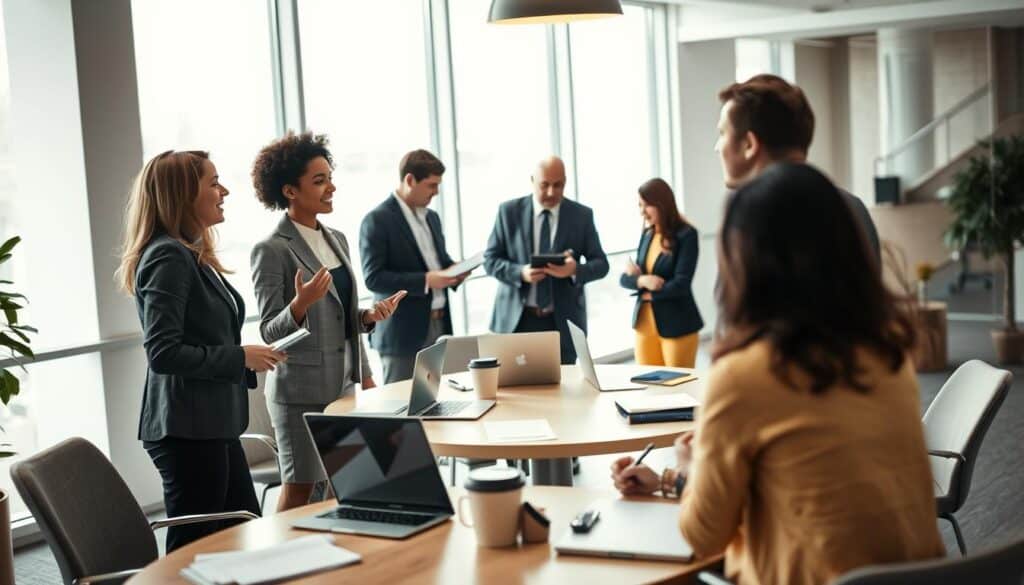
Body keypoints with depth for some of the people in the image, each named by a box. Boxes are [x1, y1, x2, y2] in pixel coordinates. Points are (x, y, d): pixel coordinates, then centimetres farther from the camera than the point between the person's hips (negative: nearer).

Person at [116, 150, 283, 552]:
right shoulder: (168, 257, -16)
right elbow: (163, 352, -23)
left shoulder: (192, 255, 13)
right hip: (187, 429, -10)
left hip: (211, 424, 10)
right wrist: (240, 358, -16)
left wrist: (246, 360, 8)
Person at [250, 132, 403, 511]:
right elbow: (269, 332, -11)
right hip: (302, 391, -7)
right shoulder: (272, 250, -11)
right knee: (299, 492, -1)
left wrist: (370, 315, 2)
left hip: (344, 384, 7)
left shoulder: (337, 240, 11)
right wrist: (300, 304, -29)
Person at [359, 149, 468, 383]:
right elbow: (373, 278, -15)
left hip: (440, 326, 7)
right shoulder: (377, 221, -9)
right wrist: (425, 280, -21)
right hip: (403, 333, -7)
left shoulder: (432, 217, 15)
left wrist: (456, 270, 3)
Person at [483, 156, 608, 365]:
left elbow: (600, 263, 4)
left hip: (563, 321, 1)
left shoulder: (582, 215, 3)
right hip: (517, 319, 0)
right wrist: (520, 273, -17)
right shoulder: (509, 212, 2)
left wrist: (575, 270, -19)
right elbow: (490, 259, 3)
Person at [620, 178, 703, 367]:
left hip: (676, 325, -6)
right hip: (645, 323, 6)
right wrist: (642, 281, -16)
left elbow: (681, 284, -17)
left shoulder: (686, 234, -11)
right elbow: (624, 279, 5)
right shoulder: (647, 234, 8)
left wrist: (642, 285, -6)